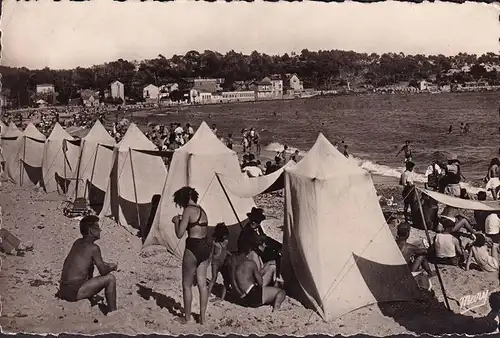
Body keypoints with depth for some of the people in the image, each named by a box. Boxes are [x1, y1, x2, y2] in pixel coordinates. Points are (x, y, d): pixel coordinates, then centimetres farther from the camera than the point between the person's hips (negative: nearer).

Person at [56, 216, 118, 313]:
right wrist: (111, 267, 14)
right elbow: (103, 271, -7)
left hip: (63, 290, 9)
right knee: (110, 278, -5)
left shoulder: (77, 242, 12)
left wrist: (107, 265, 21)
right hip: (74, 292, -9)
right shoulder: (93, 248, -12)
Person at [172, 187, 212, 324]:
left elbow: (179, 234, -13)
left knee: (187, 285, 8)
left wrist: (176, 221, 4)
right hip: (206, 247, 8)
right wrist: (182, 221, 18)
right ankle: (202, 317, 18)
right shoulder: (202, 211, 13)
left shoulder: (188, 210, -11)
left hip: (194, 248, -8)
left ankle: (187, 318, 16)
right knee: (202, 283, 12)